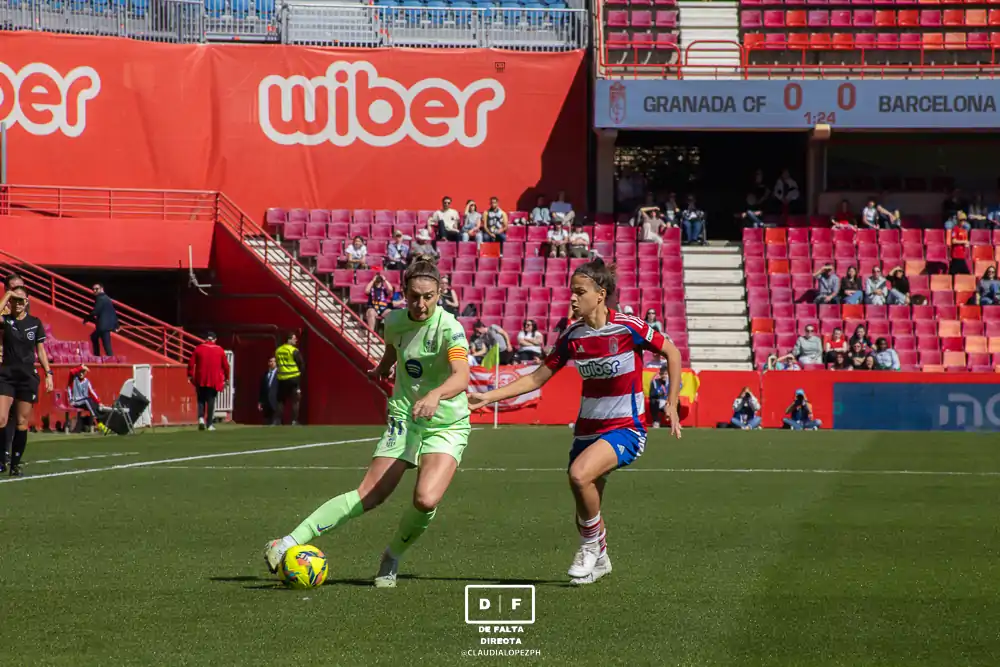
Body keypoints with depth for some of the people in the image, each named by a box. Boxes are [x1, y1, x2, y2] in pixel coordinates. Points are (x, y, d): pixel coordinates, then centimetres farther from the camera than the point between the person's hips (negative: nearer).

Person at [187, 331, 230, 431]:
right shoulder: (220, 350, 2)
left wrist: (190, 375, 6)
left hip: (201, 380, 0)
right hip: (214, 381, 0)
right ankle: (209, 424, 1)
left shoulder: (199, 348, 1)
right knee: (211, 401, 4)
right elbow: (225, 365, 4)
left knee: (201, 400, 11)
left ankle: (201, 418, -12)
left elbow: (191, 363, -3)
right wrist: (226, 378, 14)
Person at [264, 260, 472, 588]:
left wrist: (435, 395, -57)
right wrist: (382, 368, 44)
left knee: (426, 499, -24)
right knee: (368, 496, -8)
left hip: (447, 425, -3)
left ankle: (392, 558, 3)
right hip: (404, 419, 3)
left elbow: (461, 376, -37)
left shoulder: (449, 328, -19)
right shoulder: (394, 322, -2)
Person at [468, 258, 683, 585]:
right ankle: (598, 559, 36)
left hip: (625, 429, -5)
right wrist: (488, 397, 0)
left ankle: (593, 544, -8)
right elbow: (538, 378, 7)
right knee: (585, 515, 7)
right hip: (588, 431, 5)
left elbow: (672, 352, 0)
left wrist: (672, 404, -4)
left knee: (579, 474, -31)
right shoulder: (573, 336, 1)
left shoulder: (628, 327, -13)